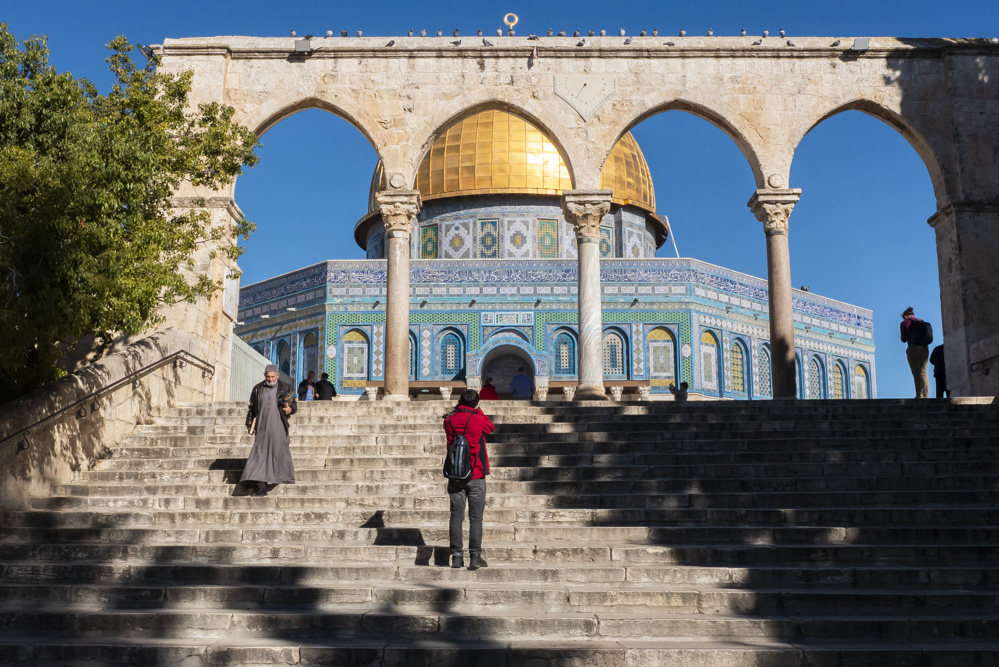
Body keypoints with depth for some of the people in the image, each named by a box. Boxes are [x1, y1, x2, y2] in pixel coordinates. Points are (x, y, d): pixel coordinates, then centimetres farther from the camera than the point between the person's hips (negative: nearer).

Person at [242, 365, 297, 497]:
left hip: (278, 427, -1)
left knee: (280, 453, 2)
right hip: (262, 428, 1)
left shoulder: (285, 388, 5)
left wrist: (290, 409, -15)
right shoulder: (258, 389, 9)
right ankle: (261, 487, -8)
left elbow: (294, 405, 7)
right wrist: (249, 424, 11)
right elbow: (252, 408, 15)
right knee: (261, 455, -5)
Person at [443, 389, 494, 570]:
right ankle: (475, 557, 0)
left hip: (455, 476, 3)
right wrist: (478, 411, 17)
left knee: (456, 517, 6)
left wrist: (458, 409, 15)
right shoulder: (478, 420, -9)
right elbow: (491, 427, 12)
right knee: (476, 518, 1)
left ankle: (457, 556, 6)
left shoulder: (449, 420, 0)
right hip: (475, 476, -3)